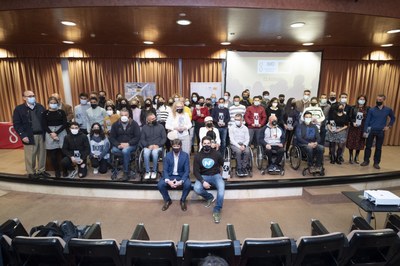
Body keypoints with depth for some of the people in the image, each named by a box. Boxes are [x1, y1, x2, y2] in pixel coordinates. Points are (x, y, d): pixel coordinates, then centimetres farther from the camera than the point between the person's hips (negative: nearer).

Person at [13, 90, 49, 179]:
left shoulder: (40, 107, 8)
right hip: (29, 136, -3)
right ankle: (31, 173, 21)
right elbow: (16, 124, -5)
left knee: (42, 154, 11)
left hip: (41, 135, 3)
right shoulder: (19, 109, -2)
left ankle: (41, 170, 25)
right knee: (30, 156, 5)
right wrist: (23, 135, -13)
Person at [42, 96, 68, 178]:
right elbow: (44, 126, 1)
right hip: (50, 134, 1)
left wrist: (57, 133, -12)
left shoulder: (61, 112, 2)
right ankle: (57, 171, 13)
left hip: (61, 133, -1)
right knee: (52, 154, 1)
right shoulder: (45, 113, 4)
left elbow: (65, 124, -3)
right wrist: (51, 133, -13)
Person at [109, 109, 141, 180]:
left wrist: (128, 144, -18)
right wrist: (118, 145, -13)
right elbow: (111, 137, 6)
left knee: (125, 151, -34)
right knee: (113, 150, -27)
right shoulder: (115, 124, 8)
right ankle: (129, 171, -18)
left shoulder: (134, 124, 0)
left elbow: (137, 137, -5)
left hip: (131, 145, -3)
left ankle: (126, 172, -16)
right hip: (119, 145, 4)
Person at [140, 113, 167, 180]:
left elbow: (164, 138, 4)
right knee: (146, 153, -33)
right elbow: (142, 139, 7)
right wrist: (148, 145, -11)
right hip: (148, 146, 1)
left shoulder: (160, 126, 9)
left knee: (155, 152, -34)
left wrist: (158, 145, -12)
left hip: (158, 146, -1)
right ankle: (147, 172, -17)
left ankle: (154, 171, -16)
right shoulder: (144, 127, 12)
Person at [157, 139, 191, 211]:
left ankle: (183, 200, 1)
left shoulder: (185, 155, -7)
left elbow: (187, 171, -10)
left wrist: (181, 181, -27)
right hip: (170, 176, 1)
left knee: (188, 184, -31)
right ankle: (167, 200, 4)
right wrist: (168, 181, -25)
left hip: (181, 176, -1)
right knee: (160, 185, -25)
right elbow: (165, 170, -7)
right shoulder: (167, 155, -4)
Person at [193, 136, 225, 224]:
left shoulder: (216, 154, -1)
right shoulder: (198, 156, -3)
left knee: (221, 187, -32)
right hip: (203, 176, 0)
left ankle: (217, 210, -17)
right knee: (197, 189, -29)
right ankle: (210, 197, 3)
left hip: (216, 175, 0)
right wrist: (203, 181, -20)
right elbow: (196, 171, -7)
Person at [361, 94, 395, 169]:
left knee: (378, 148, 8)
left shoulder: (388, 110, 1)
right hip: (371, 131, -1)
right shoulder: (371, 109, -3)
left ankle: (376, 163, 17)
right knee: (368, 146, 5)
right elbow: (367, 121, -3)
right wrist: (365, 131, -7)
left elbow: (393, 118, 18)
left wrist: (389, 126, 6)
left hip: (381, 132, 1)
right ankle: (366, 161, 16)